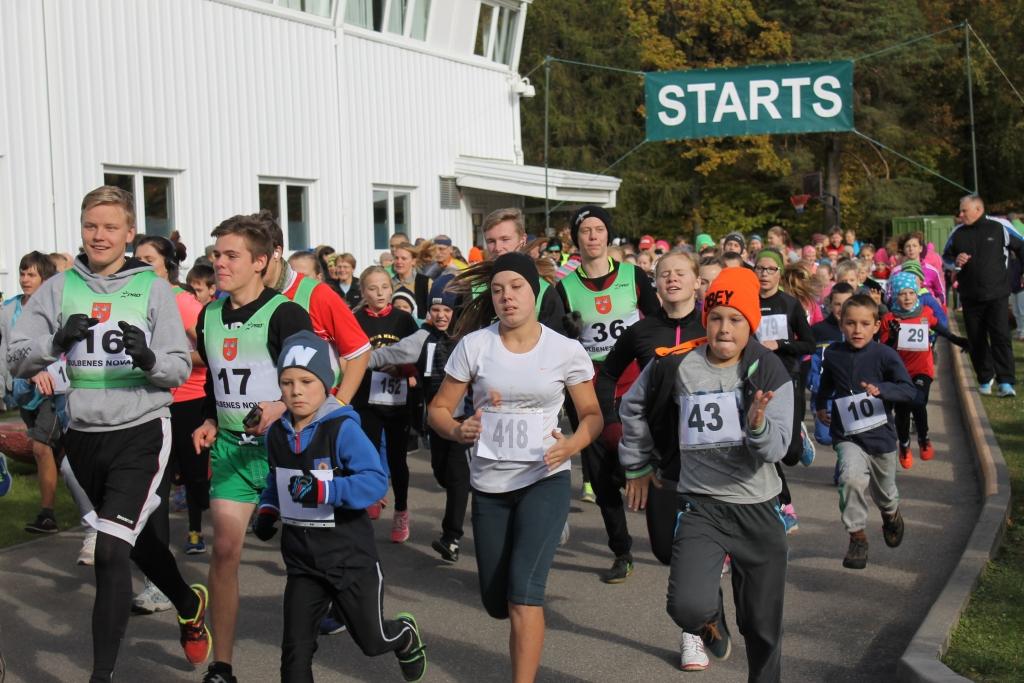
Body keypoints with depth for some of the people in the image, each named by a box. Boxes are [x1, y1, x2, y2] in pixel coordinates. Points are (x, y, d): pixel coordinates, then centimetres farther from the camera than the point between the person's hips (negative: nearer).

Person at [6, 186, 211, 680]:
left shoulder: (153, 288, -3)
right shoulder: (59, 288, 3)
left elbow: (180, 369, -5)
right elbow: (17, 359, -1)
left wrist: (149, 358, -26)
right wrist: (56, 341, -20)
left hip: (139, 435, -4)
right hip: (81, 436, 4)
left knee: (111, 551, -14)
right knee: (136, 538, 21)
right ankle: (190, 607, 46)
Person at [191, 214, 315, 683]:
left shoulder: (285, 314, -12)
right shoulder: (209, 316, 8)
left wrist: (280, 408, -31)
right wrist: (209, 422, 8)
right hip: (230, 447, 5)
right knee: (224, 548, -2)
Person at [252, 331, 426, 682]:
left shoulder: (343, 429, -19)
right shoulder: (277, 434, 2)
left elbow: (376, 480, -26)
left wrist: (324, 490, -37)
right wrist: (267, 509, 6)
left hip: (349, 553, -5)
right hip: (301, 558, 5)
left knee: (372, 641, 13)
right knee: (296, 648, 0)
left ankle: (406, 636, 48)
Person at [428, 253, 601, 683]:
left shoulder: (567, 351, -6)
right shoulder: (473, 345, -5)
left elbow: (592, 414, 4)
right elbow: (438, 409, 0)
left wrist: (572, 445, -18)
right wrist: (458, 431, -23)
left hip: (545, 478, -2)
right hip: (488, 484, 2)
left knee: (523, 591, -18)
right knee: (496, 602, 13)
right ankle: (528, 640, 49)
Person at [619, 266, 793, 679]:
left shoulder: (770, 372, -6)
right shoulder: (675, 365, -6)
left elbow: (777, 449, -14)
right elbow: (632, 408, 13)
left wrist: (758, 423, -34)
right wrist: (637, 465, 17)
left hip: (759, 507, 1)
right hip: (701, 505, -1)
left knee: (763, 625, 10)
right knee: (688, 607, -21)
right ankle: (710, 622, 16)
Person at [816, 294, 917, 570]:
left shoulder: (884, 355, -14)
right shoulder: (833, 354, -5)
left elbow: (909, 390, -20)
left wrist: (881, 389, -35)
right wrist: (820, 405, 25)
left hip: (880, 434, 0)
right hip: (847, 436, 0)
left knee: (884, 491, 20)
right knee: (852, 477, -28)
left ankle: (891, 515, 57)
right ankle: (857, 537, -12)